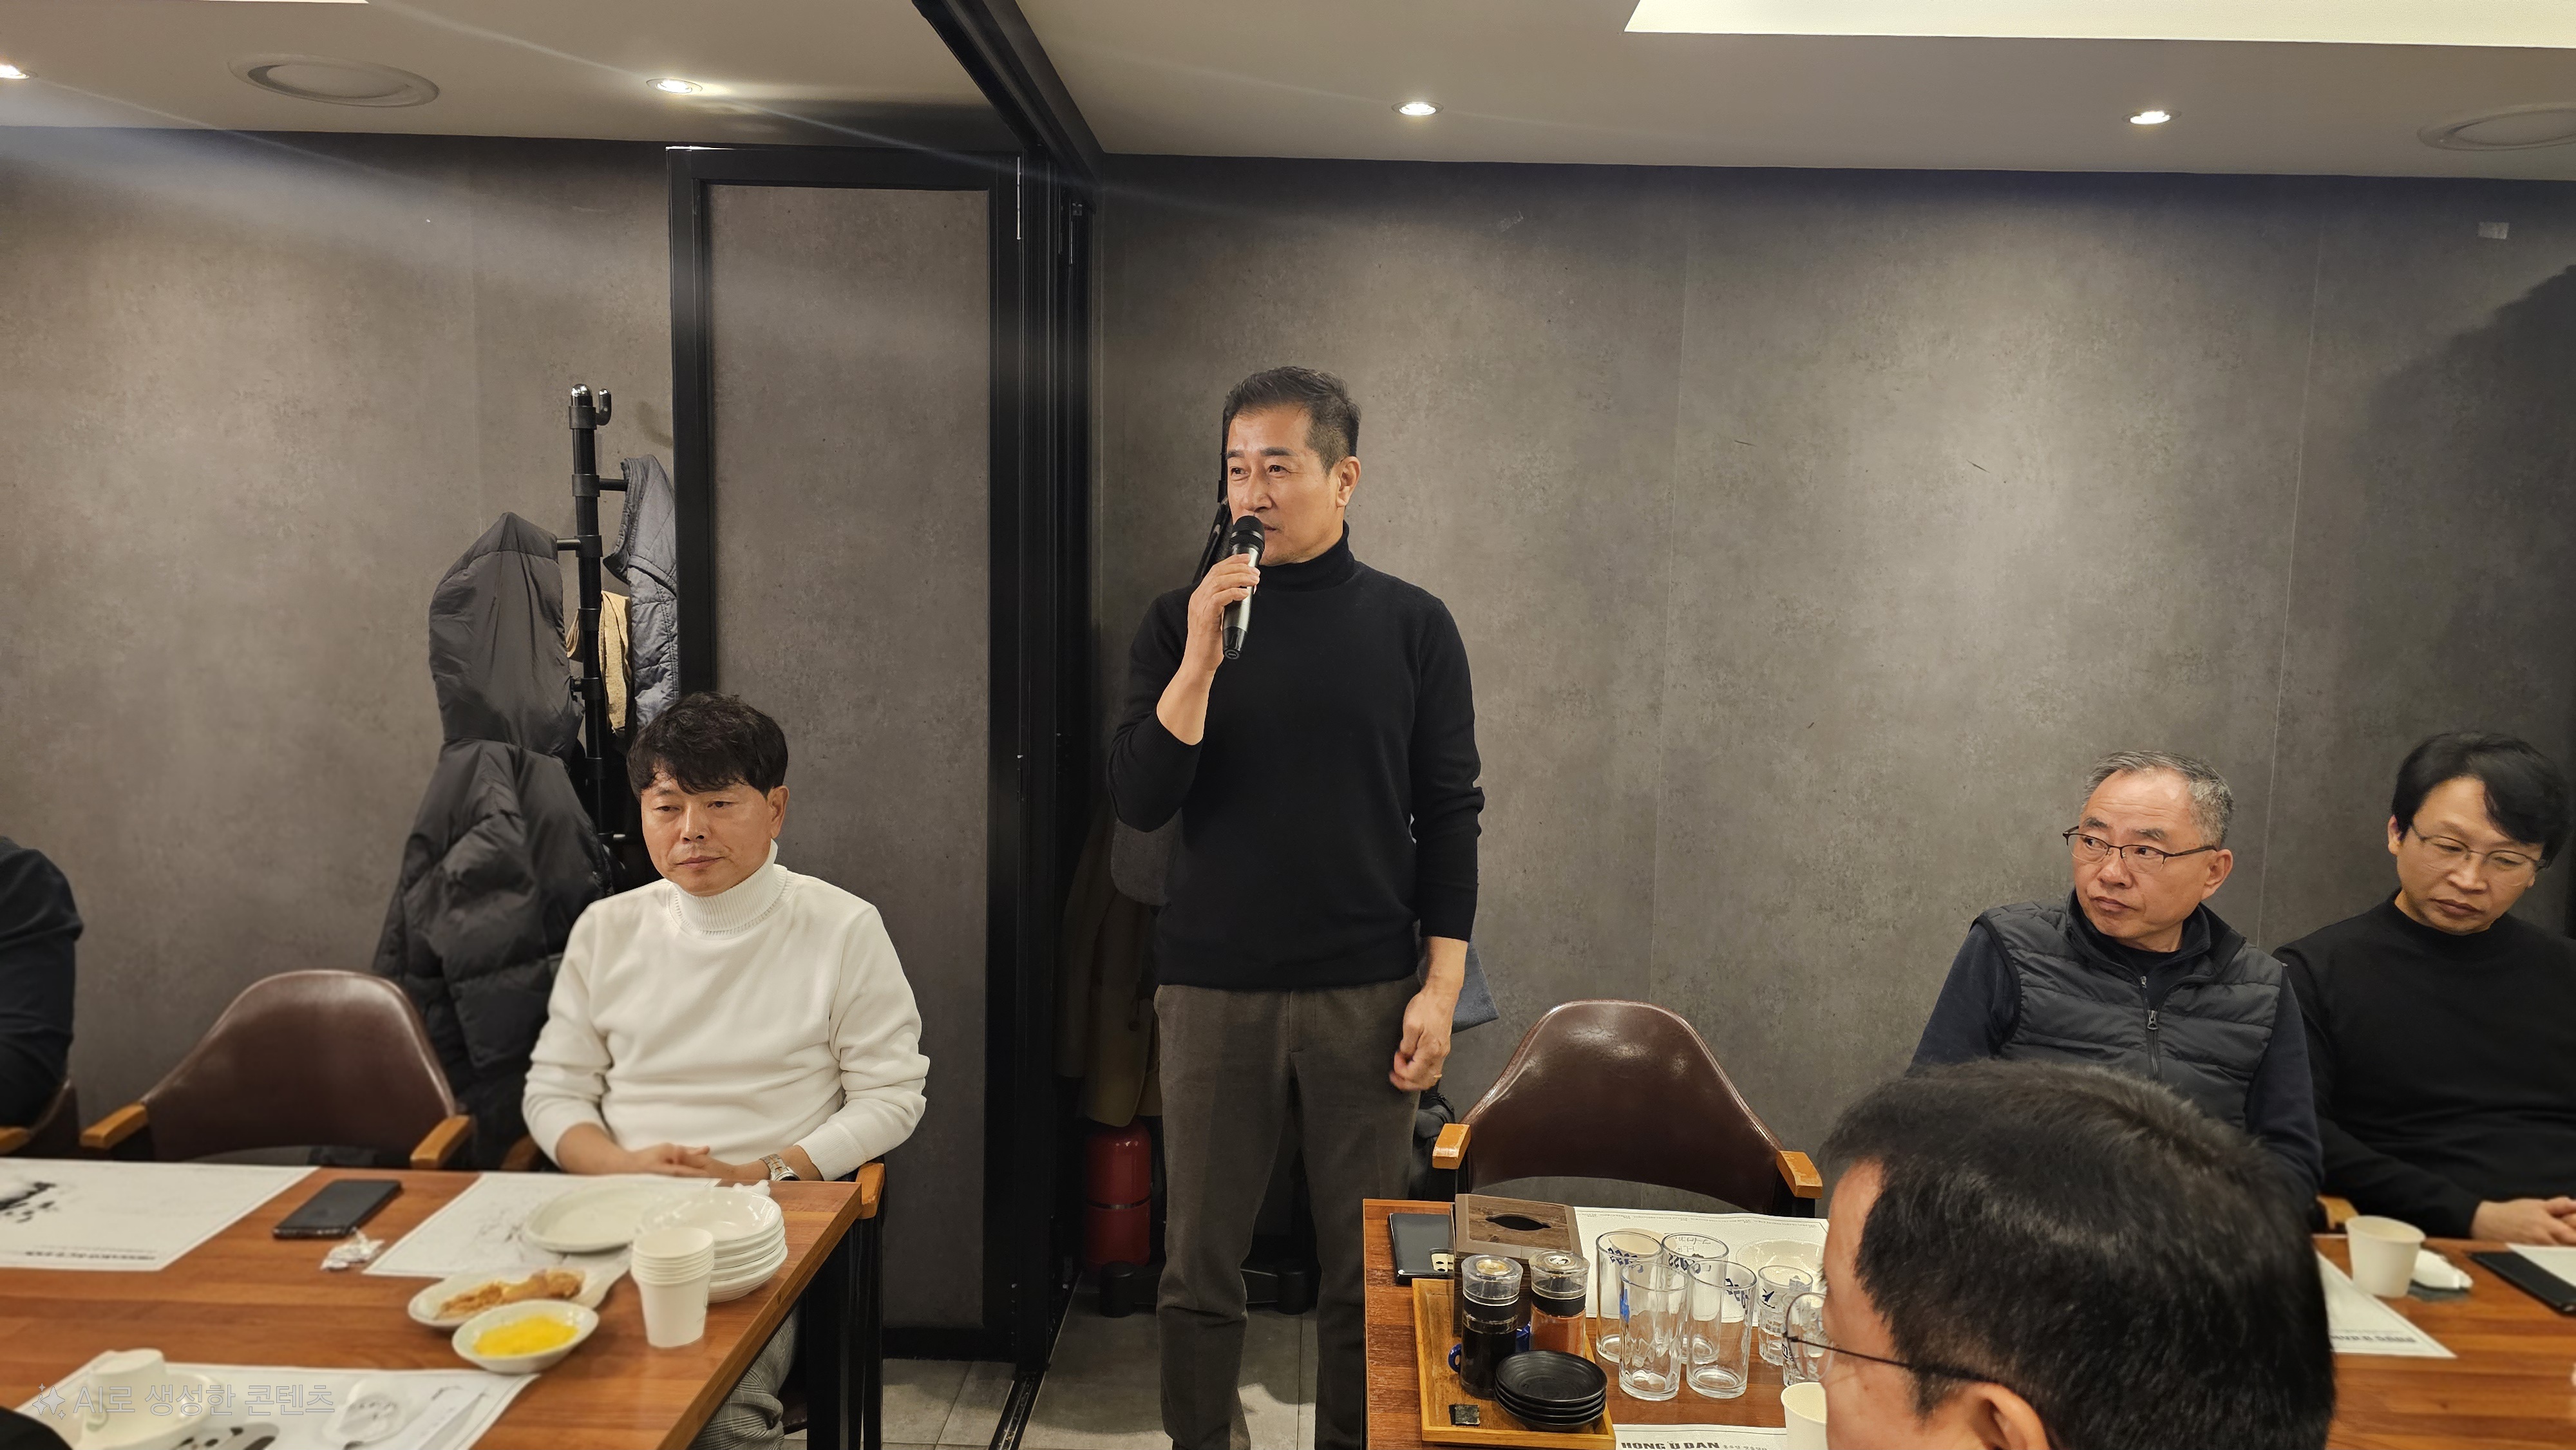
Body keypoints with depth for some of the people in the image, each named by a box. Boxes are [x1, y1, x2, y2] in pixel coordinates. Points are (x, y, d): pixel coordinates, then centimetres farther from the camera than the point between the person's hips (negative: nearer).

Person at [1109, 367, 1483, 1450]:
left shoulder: (1412, 627, 2)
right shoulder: (1180, 621, 3)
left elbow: (1449, 818, 3)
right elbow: (1139, 802, -5)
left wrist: (1440, 986, -3)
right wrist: (1199, 660, -18)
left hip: (1365, 994, 0)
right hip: (1213, 988, 1)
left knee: (1364, 1269, 9)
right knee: (1199, 1266, 9)